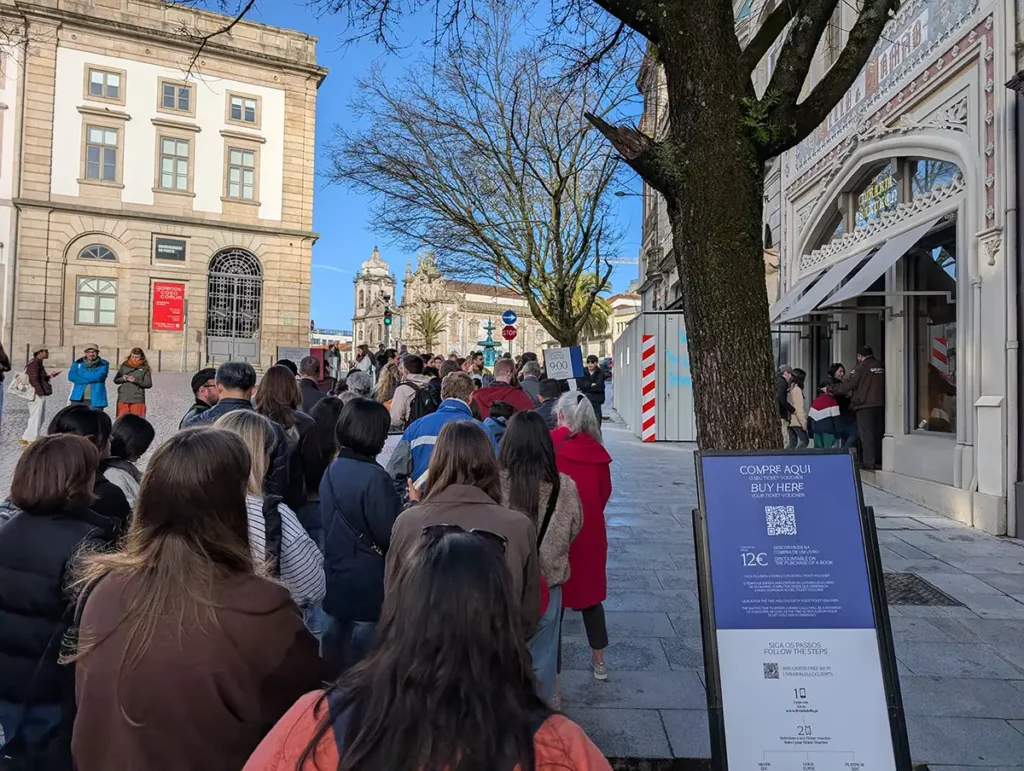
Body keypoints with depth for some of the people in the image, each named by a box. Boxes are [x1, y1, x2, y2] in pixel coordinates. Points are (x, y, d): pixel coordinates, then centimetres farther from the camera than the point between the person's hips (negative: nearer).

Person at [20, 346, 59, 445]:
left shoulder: (38, 363, 16)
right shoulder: (34, 363, -15)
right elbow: (33, 379, -21)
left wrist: (49, 375, 11)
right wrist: (40, 393, -21)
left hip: (40, 394, 10)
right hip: (37, 395, -10)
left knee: (40, 417, 15)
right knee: (36, 417, -4)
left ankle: (27, 437, 23)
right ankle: (32, 439, 3)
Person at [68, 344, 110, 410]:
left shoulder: (103, 364, 2)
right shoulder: (78, 363, 11)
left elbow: (98, 377, -15)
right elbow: (71, 376, -4)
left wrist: (81, 374, -3)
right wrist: (91, 378, -11)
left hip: (95, 400, -3)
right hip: (78, 399, 3)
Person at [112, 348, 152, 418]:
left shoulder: (145, 368, -1)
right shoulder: (124, 366, 7)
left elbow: (149, 384, -5)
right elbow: (115, 380, 12)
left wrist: (136, 380, -16)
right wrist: (123, 378, -8)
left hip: (137, 400, -3)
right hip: (123, 399, 3)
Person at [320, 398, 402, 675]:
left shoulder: (333, 470, 1)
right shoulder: (374, 477, -24)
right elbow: (390, 535, -21)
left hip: (336, 577, 8)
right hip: (368, 582, -8)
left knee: (336, 637, 21)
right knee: (361, 651, 5)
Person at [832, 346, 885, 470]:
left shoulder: (861, 367, -9)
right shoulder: (881, 366, 10)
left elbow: (848, 384, -9)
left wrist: (831, 389, 4)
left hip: (865, 405, -6)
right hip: (880, 405, 6)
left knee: (866, 434, -2)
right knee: (878, 433, 11)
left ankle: (869, 462, -3)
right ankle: (878, 461, 16)